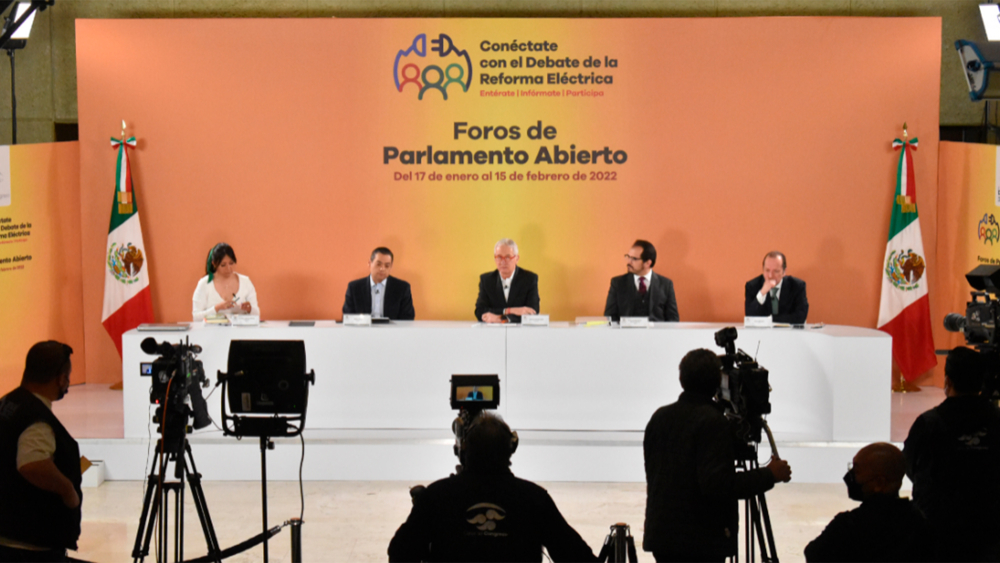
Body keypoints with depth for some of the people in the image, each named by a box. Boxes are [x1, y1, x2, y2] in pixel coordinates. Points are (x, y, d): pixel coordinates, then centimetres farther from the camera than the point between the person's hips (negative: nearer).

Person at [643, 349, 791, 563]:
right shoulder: (713, 422, -14)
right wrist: (769, 475, -13)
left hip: (660, 535, 7)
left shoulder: (659, 417, 9)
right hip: (701, 541, -7)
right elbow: (718, 484, -22)